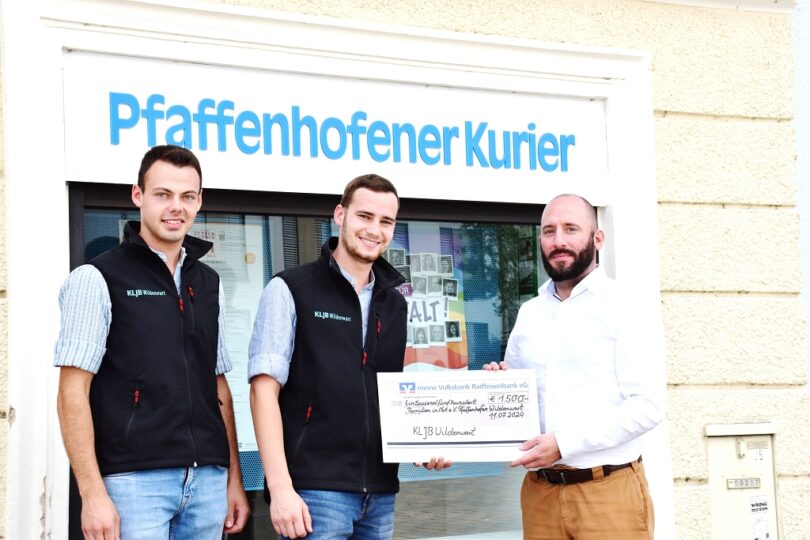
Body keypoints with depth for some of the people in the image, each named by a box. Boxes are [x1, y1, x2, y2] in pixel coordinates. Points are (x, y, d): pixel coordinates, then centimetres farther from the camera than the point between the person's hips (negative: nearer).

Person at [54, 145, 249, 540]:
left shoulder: (208, 283, 14)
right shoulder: (98, 279, -3)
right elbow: (73, 393, -7)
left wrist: (234, 478, 13)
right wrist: (92, 493, -14)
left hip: (208, 480, 5)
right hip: (133, 479, -5)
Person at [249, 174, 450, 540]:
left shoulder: (397, 305, 15)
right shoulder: (290, 290, -1)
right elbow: (264, 391, -8)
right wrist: (280, 487, -17)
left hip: (381, 494, 6)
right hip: (315, 491, -5)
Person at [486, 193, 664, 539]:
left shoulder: (622, 308, -5)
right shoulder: (528, 314, 13)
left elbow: (647, 406, -13)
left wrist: (564, 443, -19)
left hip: (609, 489, -5)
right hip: (541, 490, 5)